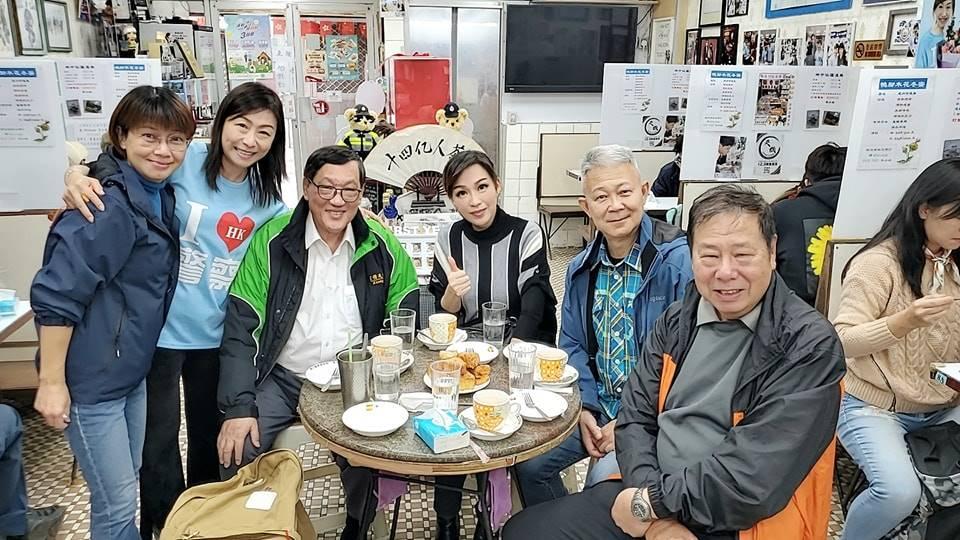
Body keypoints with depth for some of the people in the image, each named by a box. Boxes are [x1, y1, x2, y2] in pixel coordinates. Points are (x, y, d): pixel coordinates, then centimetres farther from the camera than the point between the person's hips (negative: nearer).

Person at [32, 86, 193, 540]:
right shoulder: (108, 205, -22)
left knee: (125, 487, 22)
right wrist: (52, 382, -20)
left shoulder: (161, 195, 5)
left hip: (133, 368, 8)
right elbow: (56, 296, -23)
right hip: (91, 379, -8)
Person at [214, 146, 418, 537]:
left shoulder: (381, 246, -4)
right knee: (237, 450, -20)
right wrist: (238, 407, -15)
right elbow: (241, 328, -7)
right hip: (282, 379, 0)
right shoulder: (272, 241, -8)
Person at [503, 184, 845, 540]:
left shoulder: (810, 346, -13)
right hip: (651, 503, 6)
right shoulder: (676, 322, 5)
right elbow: (636, 419, 2)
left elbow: (754, 481, -20)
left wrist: (649, 504, -12)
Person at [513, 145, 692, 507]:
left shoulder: (678, 260, -17)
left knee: (605, 480, -26)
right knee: (528, 462, -4)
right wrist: (585, 408, -4)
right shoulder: (581, 268, 5)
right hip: (595, 407, 6)